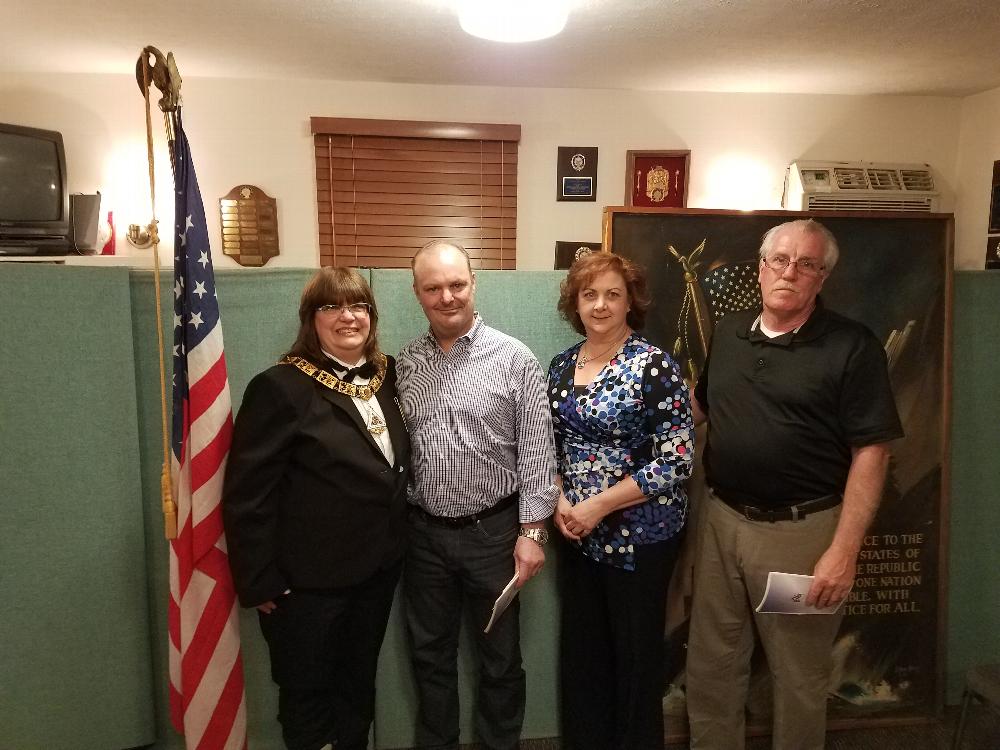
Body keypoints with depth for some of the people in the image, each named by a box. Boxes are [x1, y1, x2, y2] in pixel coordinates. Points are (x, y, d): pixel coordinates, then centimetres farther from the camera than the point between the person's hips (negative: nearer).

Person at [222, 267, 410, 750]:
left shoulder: (386, 375, 2)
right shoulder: (281, 387, -17)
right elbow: (246, 493, -16)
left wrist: (394, 542, 8)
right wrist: (260, 581, -14)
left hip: (378, 566, 6)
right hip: (308, 579, -5)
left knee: (360, 684, 23)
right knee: (306, 693, 15)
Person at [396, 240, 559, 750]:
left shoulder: (514, 359, -8)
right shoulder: (404, 364, 2)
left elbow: (536, 452, -8)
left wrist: (532, 530, -11)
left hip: (492, 531, -3)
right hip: (422, 532, 3)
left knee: (500, 657, 15)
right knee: (429, 654, 19)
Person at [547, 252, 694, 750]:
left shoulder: (654, 366, -14)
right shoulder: (562, 365, 4)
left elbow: (676, 461, -17)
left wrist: (600, 504, -18)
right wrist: (559, 501, -5)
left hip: (639, 534, -5)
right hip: (577, 534, 5)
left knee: (635, 654, 11)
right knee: (580, 649, 17)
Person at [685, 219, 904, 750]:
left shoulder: (852, 347, -10)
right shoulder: (728, 332, 7)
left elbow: (871, 452, -12)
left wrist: (844, 551, -17)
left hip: (801, 530, -4)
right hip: (722, 520, 5)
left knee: (798, 676, 15)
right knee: (710, 666, 17)